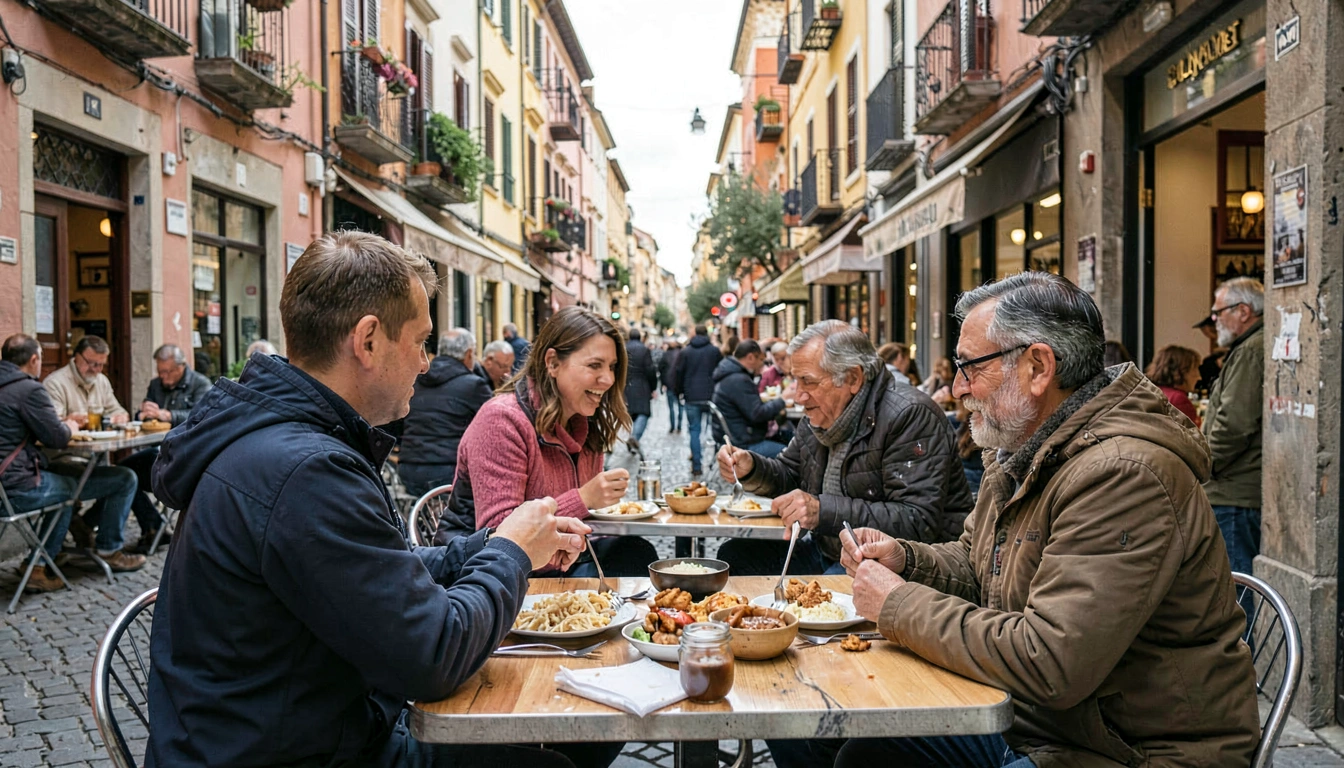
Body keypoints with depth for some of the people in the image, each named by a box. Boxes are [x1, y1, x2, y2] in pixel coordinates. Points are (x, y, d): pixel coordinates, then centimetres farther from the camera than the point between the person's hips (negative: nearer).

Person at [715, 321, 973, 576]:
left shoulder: (910, 416, -20)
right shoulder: (821, 415, 7)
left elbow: (919, 522, -28)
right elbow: (790, 474, 21)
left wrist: (824, 511, -33)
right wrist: (751, 469, -3)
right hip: (826, 552, 9)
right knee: (733, 556, 1)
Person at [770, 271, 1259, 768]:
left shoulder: (1123, 475, -26)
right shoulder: (1022, 451, 7)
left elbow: (1046, 665, -31)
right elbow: (975, 564, 20)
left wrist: (899, 605, -20)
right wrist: (905, 559, -2)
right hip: (1023, 719, 9)